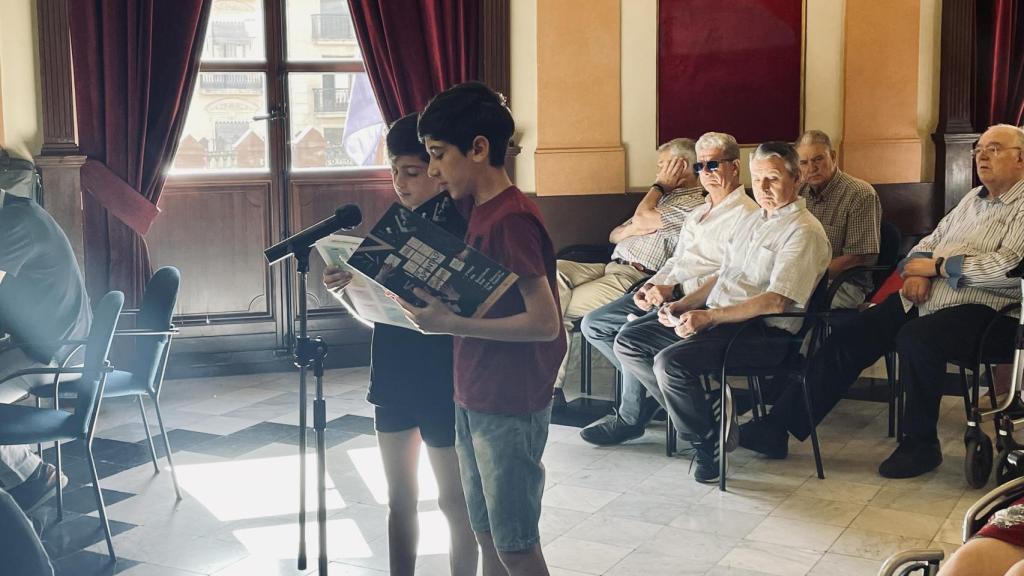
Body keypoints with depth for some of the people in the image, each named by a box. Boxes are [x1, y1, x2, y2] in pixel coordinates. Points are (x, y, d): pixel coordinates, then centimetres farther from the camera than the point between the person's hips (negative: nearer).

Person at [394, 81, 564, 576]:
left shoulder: (512, 218, -19)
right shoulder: (482, 212, 10)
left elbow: (544, 322, -23)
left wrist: (452, 324, -23)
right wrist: (435, 307, 4)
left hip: (510, 409, -9)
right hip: (473, 401, 9)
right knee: (486, 535, 17)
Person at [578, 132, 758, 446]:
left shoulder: (744, 214, -7)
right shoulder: (697, 214, 25)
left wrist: (676, 290, -20)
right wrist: (651, 286, 5)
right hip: (667, 294, 10)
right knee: (593, 324, -2)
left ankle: (630, 419, -9)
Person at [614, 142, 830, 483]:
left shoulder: (803, 232, -10)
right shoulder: (751, 221, 20)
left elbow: (777, 302, -20)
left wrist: (708, 317, -23)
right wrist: (682, 305, 5)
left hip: (763, 333, -9)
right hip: (715, 317, 10)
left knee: (670, 361, -29)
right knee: (629, 341, 0)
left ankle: (707, 443, -6)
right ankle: (702, 412, -1)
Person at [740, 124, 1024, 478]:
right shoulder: (973, 198, 23)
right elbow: (931, 241, 24)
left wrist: (937, 266, -11)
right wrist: (918, 270, 0)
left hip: (979, 310, -7)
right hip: (925, 297, 8)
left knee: (916, 338, -36)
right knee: (850, 335, -10)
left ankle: (921, 445, -17)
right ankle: (779, 427, -9)